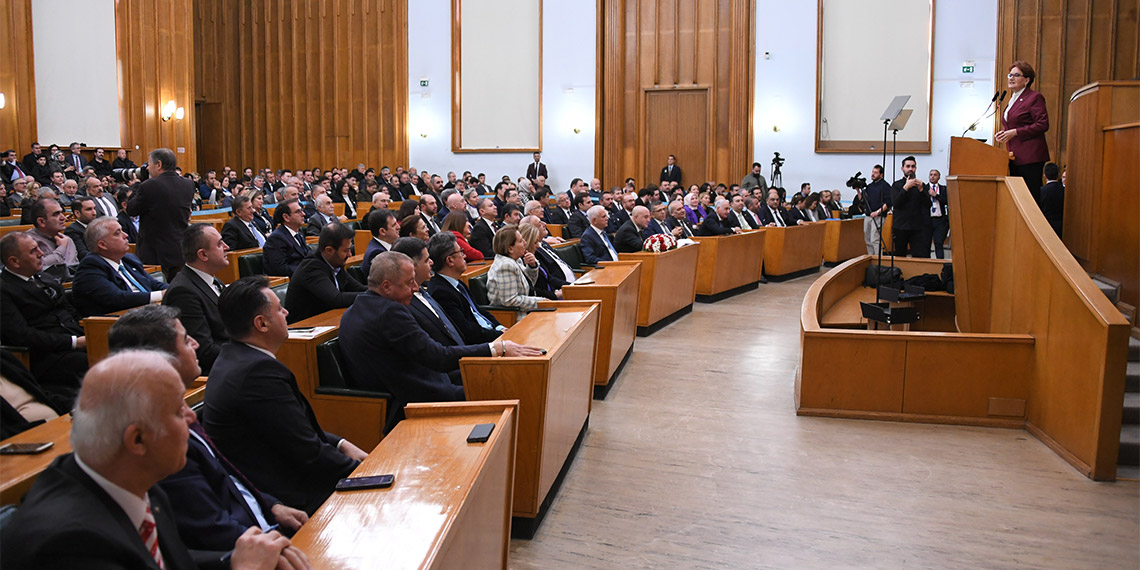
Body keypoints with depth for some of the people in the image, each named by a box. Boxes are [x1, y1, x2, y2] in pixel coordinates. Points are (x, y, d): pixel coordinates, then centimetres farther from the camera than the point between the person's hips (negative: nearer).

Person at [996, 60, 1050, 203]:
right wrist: (1004, 133, 9)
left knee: (1031, 195, -8)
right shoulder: (1012, 100, 20)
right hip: (1014, 157, 9)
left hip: (1030, 157, -8)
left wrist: (1015, 132, -17)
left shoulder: (1035, 97, -6)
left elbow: (1043, 124, -14)